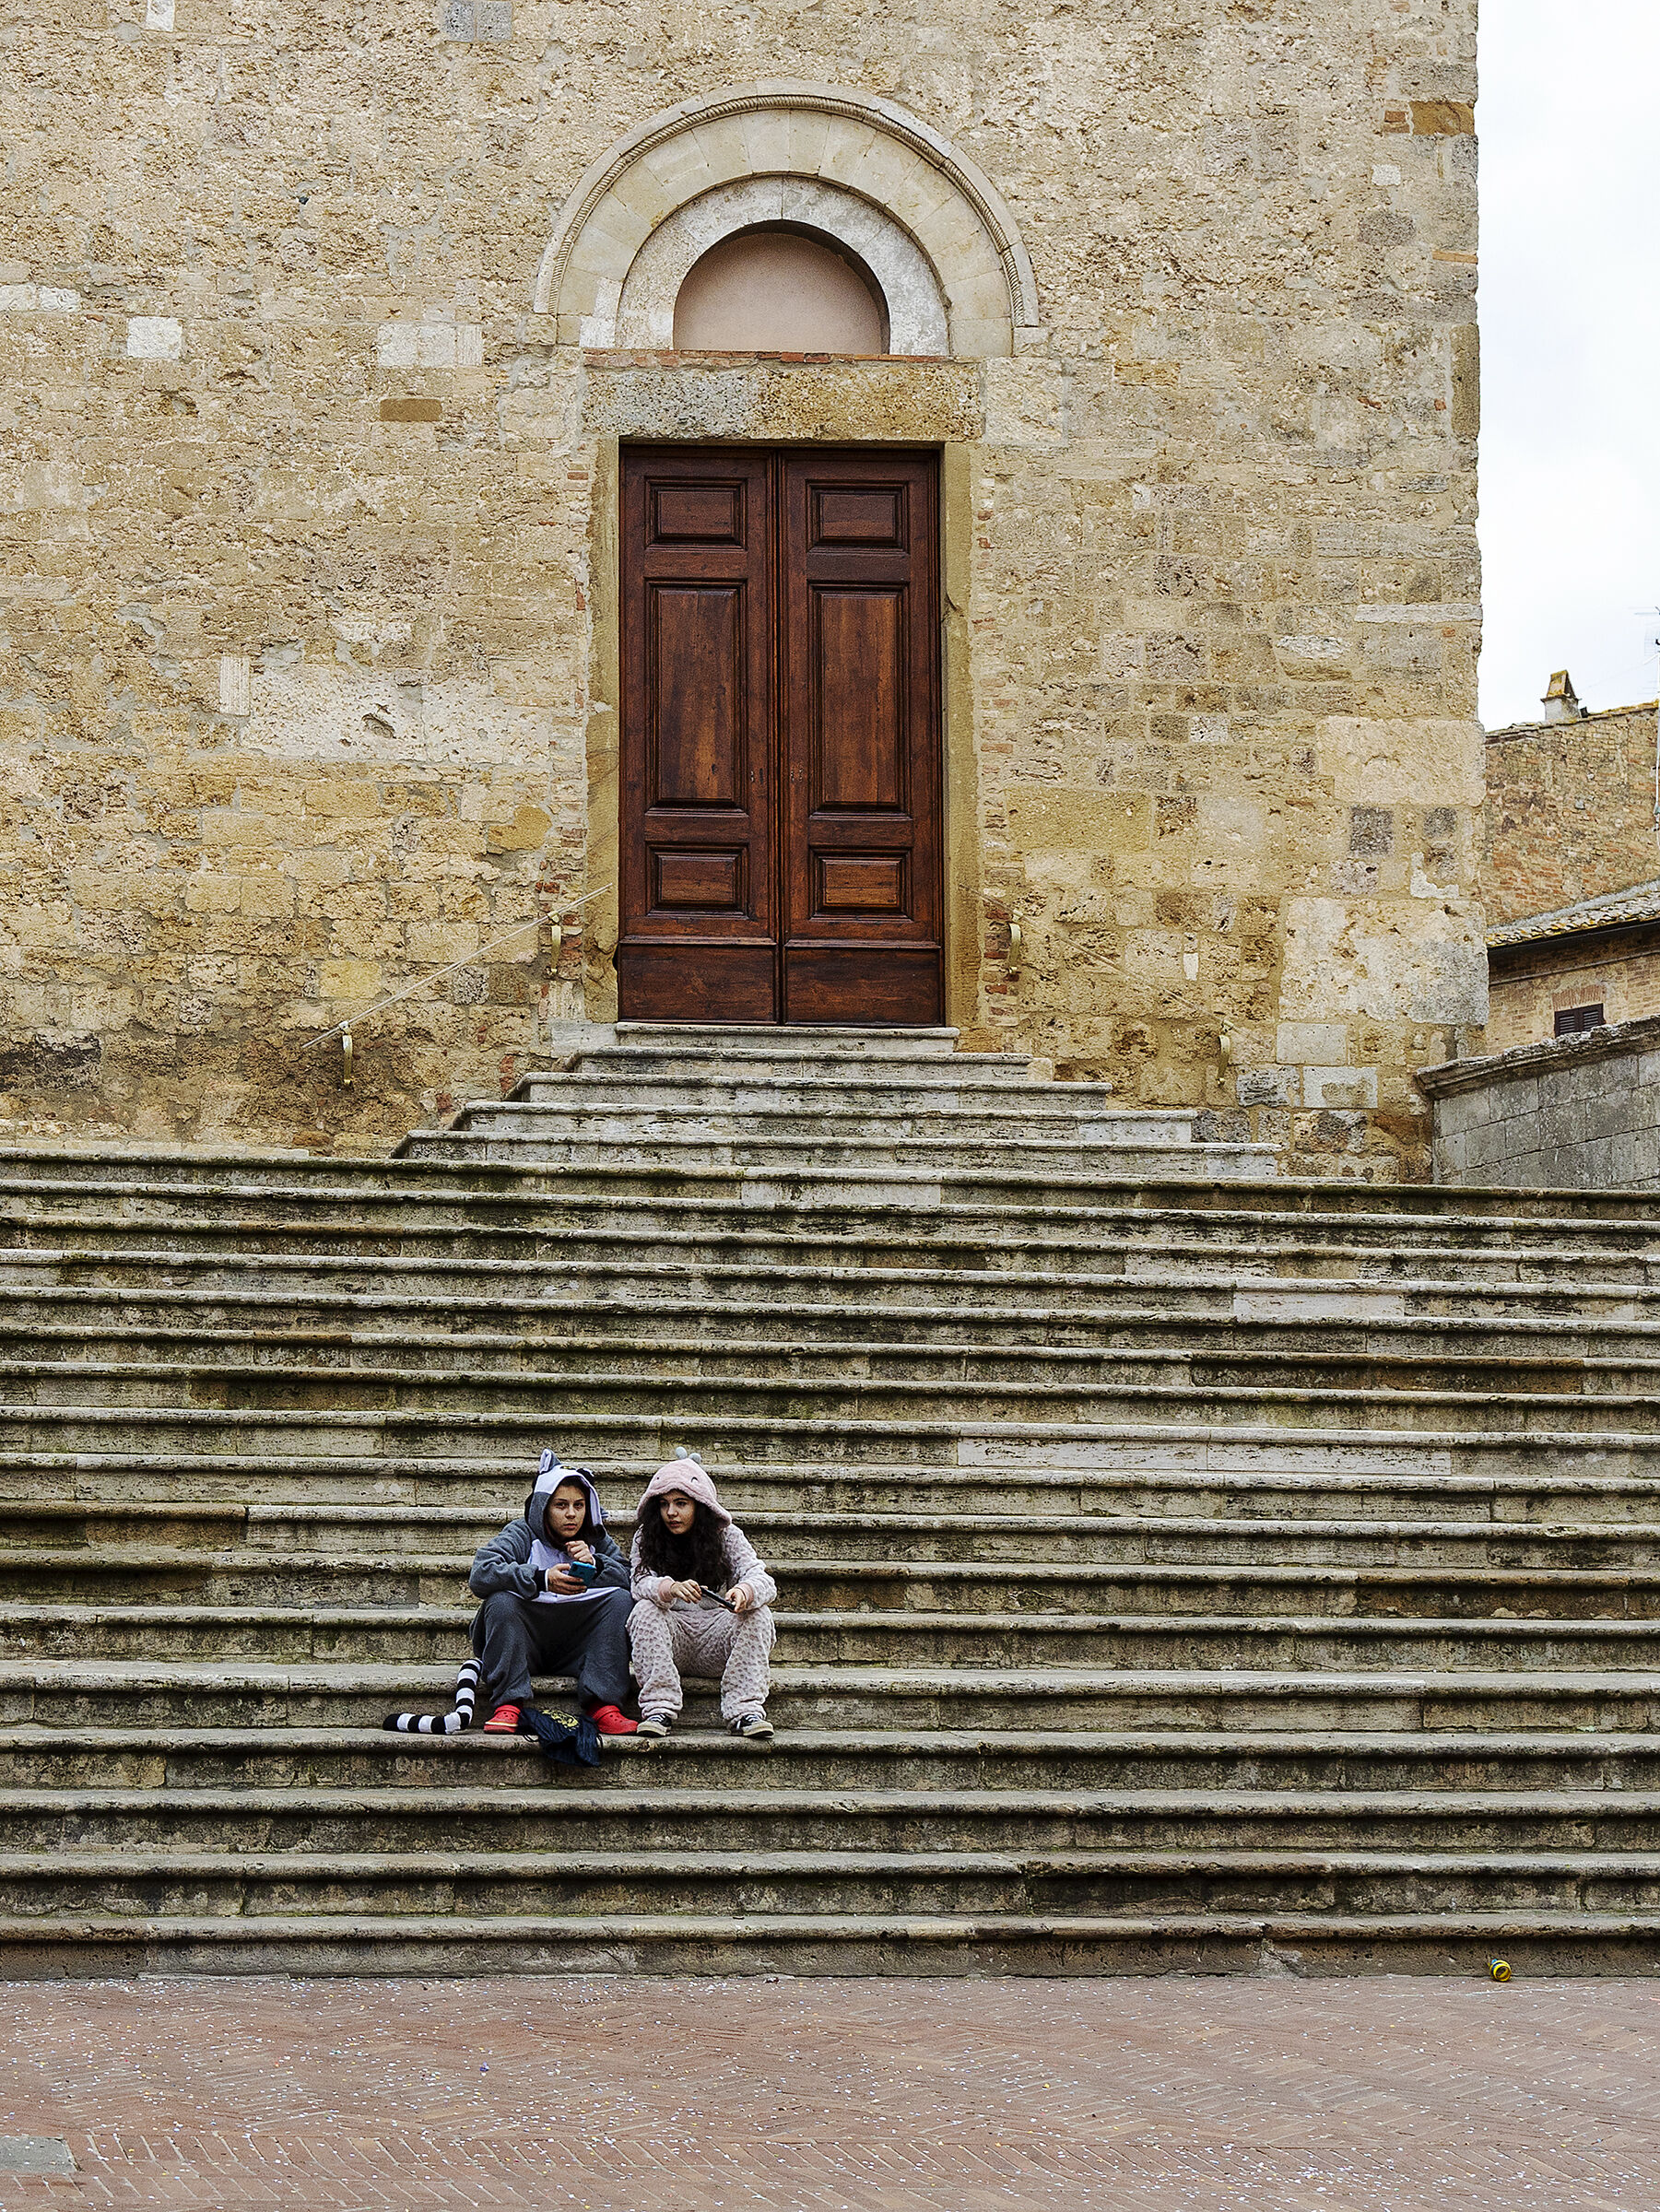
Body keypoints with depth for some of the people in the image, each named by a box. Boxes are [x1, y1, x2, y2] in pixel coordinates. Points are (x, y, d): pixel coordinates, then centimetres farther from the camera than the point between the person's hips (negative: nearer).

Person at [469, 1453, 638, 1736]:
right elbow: (480, 1574, -22)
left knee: (619, 1599, -17)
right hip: (525, 1646, -3)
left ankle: (604, 1706, -27)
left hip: (574, 1649, 3)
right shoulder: (521, 1535, -4)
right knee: (501, 1601, -28)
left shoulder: (597, 1541, 10)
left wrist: (595, 1565, -19)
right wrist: (542, 1579, -34)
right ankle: (508, 1705, -32)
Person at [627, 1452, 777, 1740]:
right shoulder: (646, 1538, 1)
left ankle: (745, 1711, -33)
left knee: (757, 1614, -24)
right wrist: (671, 1589, -41)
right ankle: (658, 1709, -35)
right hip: (670, 1634, 0)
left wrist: (744, 1592, -39)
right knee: (645, 1610, -28)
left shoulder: (726, 1535, 0)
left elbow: (763, 1581, -13)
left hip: (714, 1641, 0)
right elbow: (641, 1584, -17)